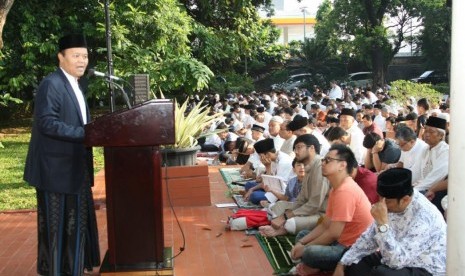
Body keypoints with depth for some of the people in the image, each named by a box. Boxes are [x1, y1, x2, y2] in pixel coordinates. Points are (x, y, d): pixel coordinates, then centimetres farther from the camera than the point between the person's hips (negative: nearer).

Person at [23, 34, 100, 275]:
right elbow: (47, 122, -23)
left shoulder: (74, 86, 17)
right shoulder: (51, 84, -14)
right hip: (56, 168, -9)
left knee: (76, 222, 15)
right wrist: (86, 134, -25)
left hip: (75, 167, 9)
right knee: (56, 225, 1)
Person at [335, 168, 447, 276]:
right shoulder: (392, 204, -7)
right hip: (403, 259, 8)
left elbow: (396, 260, -34)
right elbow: (369, 237, 4)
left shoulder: (422, 217, -31)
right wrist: (342, 264, -3)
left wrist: (383, 223, -37)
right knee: (351, 265, -1)